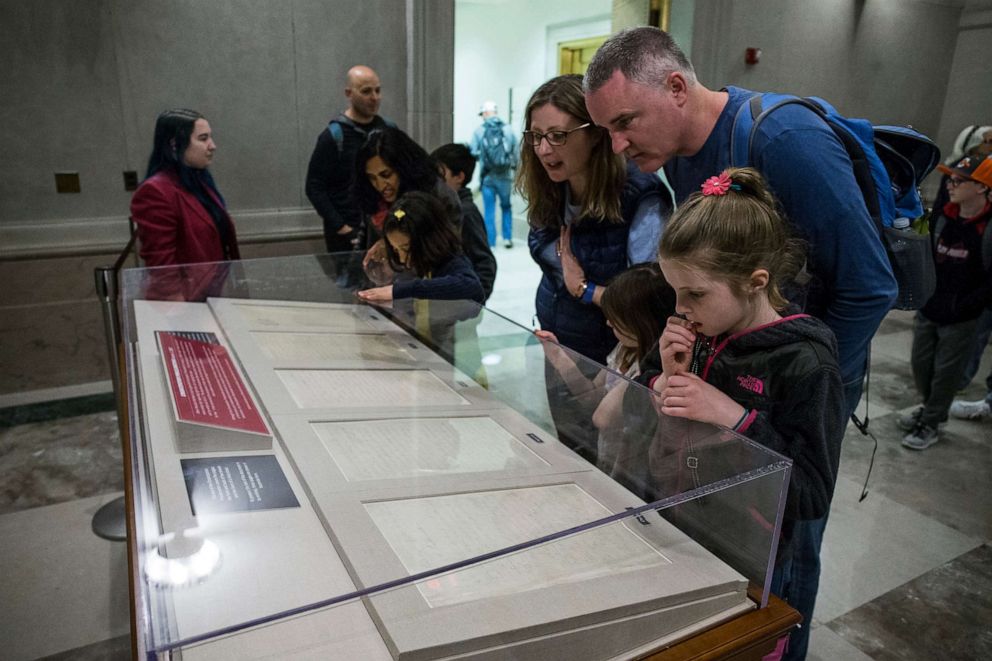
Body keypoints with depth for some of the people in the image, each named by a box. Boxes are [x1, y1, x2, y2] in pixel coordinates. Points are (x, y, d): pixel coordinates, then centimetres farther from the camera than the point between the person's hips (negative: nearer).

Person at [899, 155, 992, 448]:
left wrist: (965, 305, -17)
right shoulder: (943, 218, 3)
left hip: (961, 318, -5)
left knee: (945, 372, 5)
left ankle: (930, 424, 21)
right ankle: (931, 408, 38)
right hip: (928, 310, 6)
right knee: (920, 363, 15)